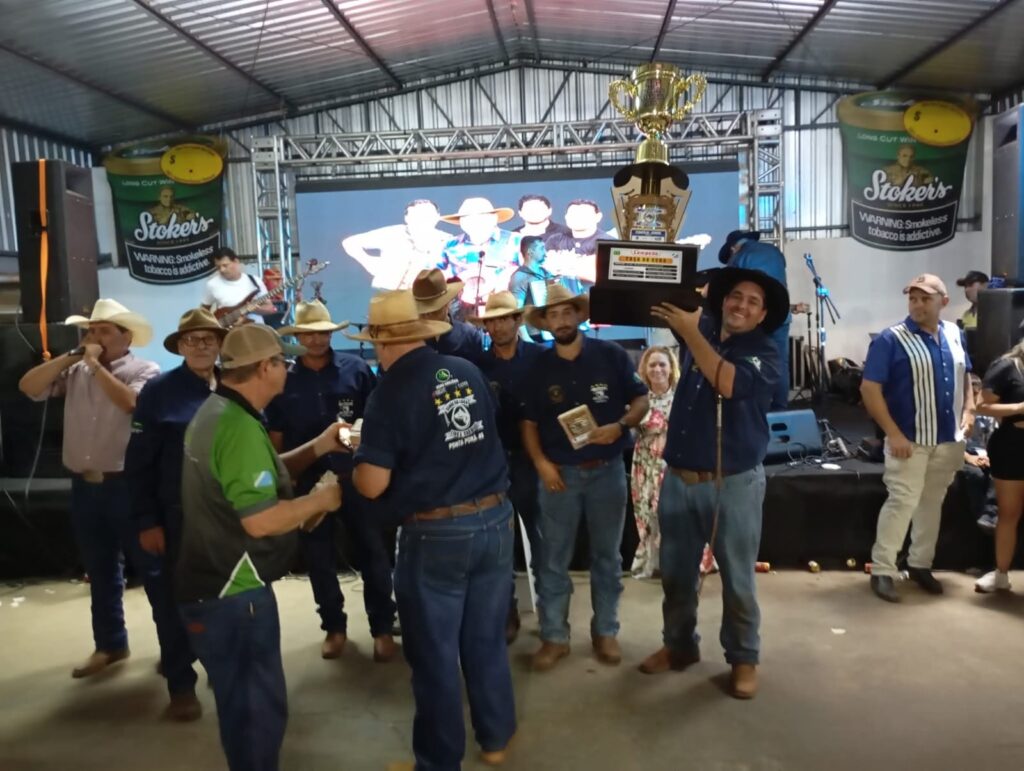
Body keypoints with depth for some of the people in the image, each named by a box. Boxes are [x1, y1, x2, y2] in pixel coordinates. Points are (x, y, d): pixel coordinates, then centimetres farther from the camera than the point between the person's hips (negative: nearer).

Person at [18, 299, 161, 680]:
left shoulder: (145, 371, -6)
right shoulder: (75, 373, 10)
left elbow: (129, 402, -24)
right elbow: (28, 387, 3)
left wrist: (95, 365, -15)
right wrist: (70, 358, -4)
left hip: (127, 485, -6)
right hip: (84, 486, 6)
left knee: (150, 567, 5)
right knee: (100, 570, 17)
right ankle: (110, 644, 32)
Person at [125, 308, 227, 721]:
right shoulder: (159, 391, -6)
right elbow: (139, 463, -6)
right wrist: (146, 521, -8)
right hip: (178, 514, -2)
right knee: (176, 599, 9)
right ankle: (181, 684, 25)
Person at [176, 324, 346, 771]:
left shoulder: (215, 412, 10)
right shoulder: (239, 427, -24)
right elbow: (260, 519, -29)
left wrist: (318, 448, 9)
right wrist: (320, 499, -14)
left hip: (217, 586, 10)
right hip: (233, 594, -10)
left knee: (242, 701, 24)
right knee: (259, 705, 5)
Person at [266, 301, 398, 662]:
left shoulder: (356, 368, -5)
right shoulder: (283, 379, 0)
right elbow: (276, 436, 6)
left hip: (356, 475, -1)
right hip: (307, 480, 2)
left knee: (373, 553, 4)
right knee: (319, 558, 13)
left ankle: (382, 627, 21)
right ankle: (334, 626, 32)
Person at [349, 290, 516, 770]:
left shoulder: (390, 393, -12)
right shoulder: (469, 372, 3)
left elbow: (372, 485, -14)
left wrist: (359, 456, 7)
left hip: (435, 534, -5)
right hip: (495, 520, 5)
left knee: (434, 655, 12)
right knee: (487, 640, 21)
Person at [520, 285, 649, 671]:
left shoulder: (611, 354, -4)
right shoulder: (539, 366, 1)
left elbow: (641, 399, 1)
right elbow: (529, 421, 6)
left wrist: (620, 426, -18)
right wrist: (540, 463, -7)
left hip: (607, 470, -1)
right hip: (559, 472, 1)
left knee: (607, 555, 12)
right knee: (554, 558, 6)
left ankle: (605, 631, 27)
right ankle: (554, 636, 19)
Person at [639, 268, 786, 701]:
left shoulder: (764, 355, -7)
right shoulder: (700, 327, 4)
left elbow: (728, 383, -26)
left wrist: (690, 333, -27)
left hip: (734, 484, -4)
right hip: (679, 478, 4)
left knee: (737, 578, 9)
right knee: (676, 572, 16)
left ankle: (743, 658, 28)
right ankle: (679, 645, 35)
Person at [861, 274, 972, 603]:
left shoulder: (954, 334, 7)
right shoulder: (891, 339, -12)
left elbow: (965, 377, 21)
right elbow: (869, 389, -16)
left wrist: (968, 411, 5)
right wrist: (893, 434, -20)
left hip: (949, 439, 6)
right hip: (910, 440, -6)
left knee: (933, 502, 14)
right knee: (902, 502, -6)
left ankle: (920, 564, 28)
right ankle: (882, 571, 4)